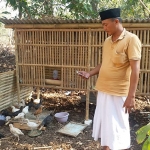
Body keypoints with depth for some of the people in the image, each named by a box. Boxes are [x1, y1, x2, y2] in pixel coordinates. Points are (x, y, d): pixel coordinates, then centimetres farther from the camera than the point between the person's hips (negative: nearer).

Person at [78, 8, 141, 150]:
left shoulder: (131, 39, -13)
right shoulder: (107, 41, 8)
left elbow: (135, 69, -18)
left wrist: (131, 96, -22)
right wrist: (90, 73, 5)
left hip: (118, 93, -7)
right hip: (103, 90, 7)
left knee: (117, 128, 4)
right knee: (103, 123, 19)